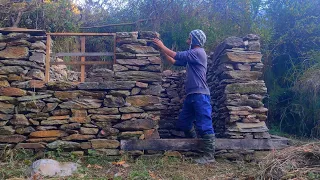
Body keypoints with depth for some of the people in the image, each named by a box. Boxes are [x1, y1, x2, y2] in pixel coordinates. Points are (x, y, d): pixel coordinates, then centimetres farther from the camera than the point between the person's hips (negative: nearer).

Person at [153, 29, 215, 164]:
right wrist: (162, 50, 18)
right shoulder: (192, 54, 22)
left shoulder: (198, 52, -8)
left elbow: (177, 56, -12)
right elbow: (175, 62, 22)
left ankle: (209, 155, -5)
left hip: (200, 94, -10)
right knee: (183, 123, 15)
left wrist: (162, 46, -2)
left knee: (204, 125, -9)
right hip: (192, 95, 10)